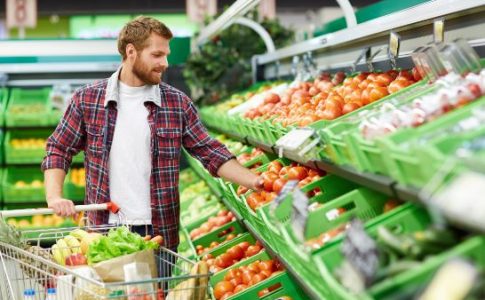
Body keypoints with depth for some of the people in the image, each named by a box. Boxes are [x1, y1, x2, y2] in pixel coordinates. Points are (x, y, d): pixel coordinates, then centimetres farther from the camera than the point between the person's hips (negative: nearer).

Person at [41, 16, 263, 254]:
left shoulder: (178, 103, 1)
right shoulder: (87, 99, 1)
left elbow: (210, 153, 2)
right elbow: (58, 150, 5)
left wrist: (254, 181, -10)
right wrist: (54, 196, -11)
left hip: (160, 233, 1)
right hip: (104, 230, 0)